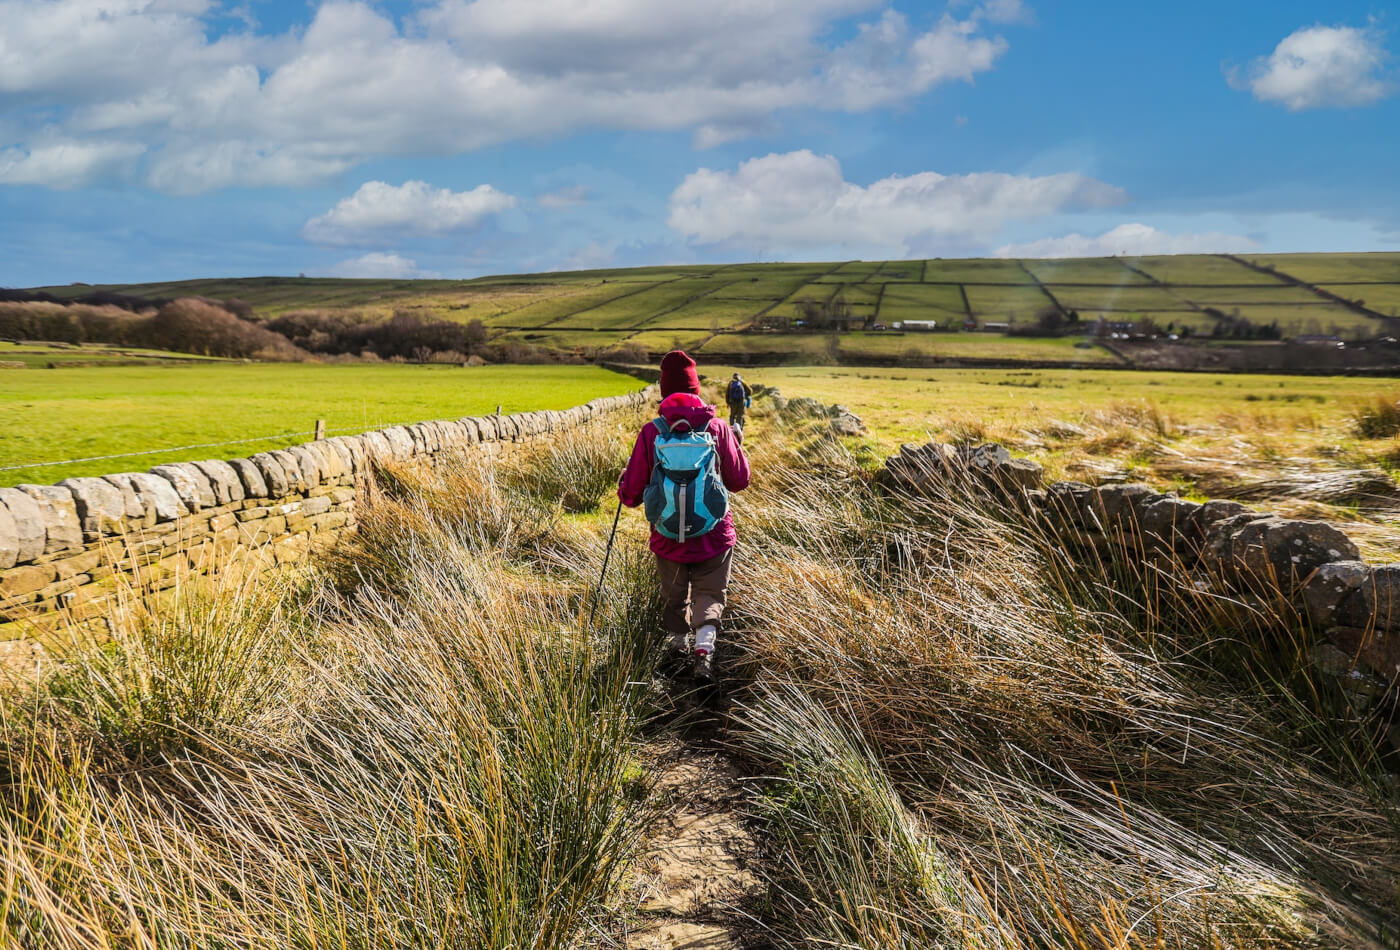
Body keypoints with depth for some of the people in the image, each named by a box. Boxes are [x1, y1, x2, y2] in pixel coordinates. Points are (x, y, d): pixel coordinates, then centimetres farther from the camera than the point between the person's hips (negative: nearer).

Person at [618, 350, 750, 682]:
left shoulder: (651, 432, -12)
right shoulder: (718, 429, -10)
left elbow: (631, 495, -7)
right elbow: (740, 481, 3)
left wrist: (625, 486, 18)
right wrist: (735, 443, 20)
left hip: (668, 540, 0)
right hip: (714, 539, 0)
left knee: (674, 597, 23)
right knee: (710, 595, 13)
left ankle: (676, 645, 25)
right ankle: (704, 648, -8)